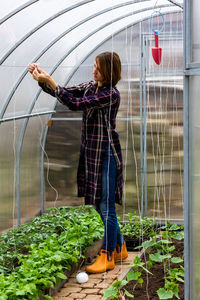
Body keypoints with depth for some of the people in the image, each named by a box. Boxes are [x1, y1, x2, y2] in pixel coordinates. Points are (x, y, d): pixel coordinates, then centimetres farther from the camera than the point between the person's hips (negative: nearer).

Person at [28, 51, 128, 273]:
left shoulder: (112, 95, -17)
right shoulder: (90, 87, 9)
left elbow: (76, 104, -23)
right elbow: (64, 93, 10)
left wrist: (50, 81, -21)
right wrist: (41, 80, -7)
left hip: (106, 153, -9)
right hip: (90, 151, 9)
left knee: (106, 207, -3)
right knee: (100, 205, 15)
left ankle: (107, 257, 8)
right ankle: (119, 248, 29)